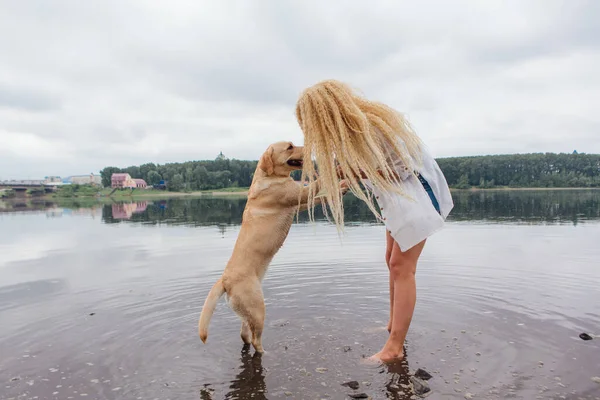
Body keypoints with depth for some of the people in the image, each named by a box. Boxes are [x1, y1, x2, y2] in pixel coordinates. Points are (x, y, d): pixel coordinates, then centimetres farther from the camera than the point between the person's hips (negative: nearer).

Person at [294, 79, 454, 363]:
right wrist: (347, 181, -2)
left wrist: (357, 172, -25)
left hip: (414, 193, -9)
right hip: (396, 197, 9)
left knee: (402, 267, -9)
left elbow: (403, 169, -24)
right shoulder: (351, 130, -4)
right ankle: (393, 327, 27)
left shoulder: (374, 125, -29)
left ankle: (395, 348, -2)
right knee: (393, 262, 13)